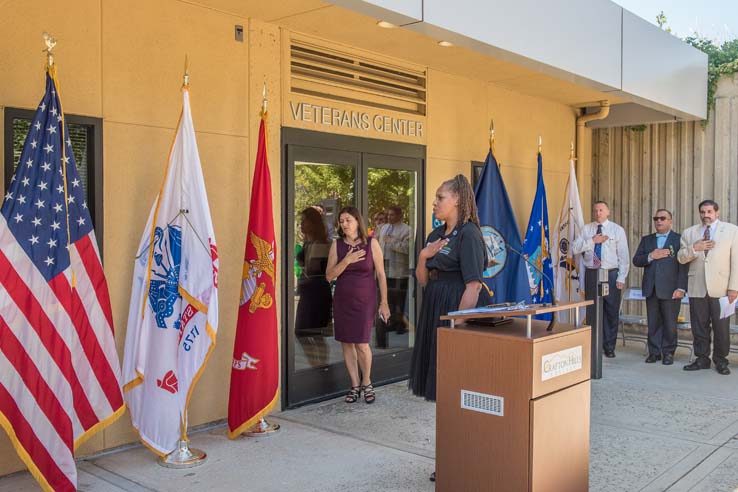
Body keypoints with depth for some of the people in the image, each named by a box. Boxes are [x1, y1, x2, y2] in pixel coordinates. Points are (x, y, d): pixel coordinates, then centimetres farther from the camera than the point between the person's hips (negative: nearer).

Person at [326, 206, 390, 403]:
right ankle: (355, 385, 20)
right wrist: (346, 261, -15)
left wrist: (384, 302, -4)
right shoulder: (337, 245, 3)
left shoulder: (371, 243, -4)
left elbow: (380, 274, -2)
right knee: (346, 343, 6)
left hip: (364, 300, -3)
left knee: (361, 343, -9)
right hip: (342, 300, 3)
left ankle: (366, 383, 16)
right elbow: (329, 275, -1)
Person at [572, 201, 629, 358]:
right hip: (591, 274, 2)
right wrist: (592, 241, -13)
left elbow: (624, 255, -1)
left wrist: (621, 278, -7)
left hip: (611, 274, -1)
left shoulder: (617, 230, 2)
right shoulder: (586, 229, 7)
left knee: (611, 312, 3)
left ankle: (609, 347, 15)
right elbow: (574, 249, -1)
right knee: (592, 311, 6)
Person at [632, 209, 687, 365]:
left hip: (670, 289, -4)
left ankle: (668, 352, 15)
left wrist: (681, 288, -12)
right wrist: (650, 256, -11)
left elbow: (684, 265, -5)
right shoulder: (646, 240, 15)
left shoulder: (679, 240, 1)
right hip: (651, 288, 4)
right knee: (653, 323, 7)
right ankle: (654, 352, 15)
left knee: (670, 323, 3)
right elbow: (636, 261, 8)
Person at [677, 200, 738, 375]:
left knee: (721, 326, 1)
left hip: (720, 288, -2)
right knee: (699, 326, 6)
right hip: (697, 288, 3)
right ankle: (702, 359, 17)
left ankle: (720, 360, 15)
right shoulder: (689, 233, 12)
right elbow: (681, 258, 8)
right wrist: (694, 248, -13)